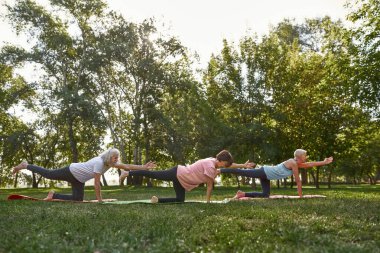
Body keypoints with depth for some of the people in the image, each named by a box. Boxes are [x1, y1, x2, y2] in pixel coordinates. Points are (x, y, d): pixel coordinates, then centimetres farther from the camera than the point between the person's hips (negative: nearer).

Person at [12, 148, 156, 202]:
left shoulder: (111, 163, -10)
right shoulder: (99, 162, -34)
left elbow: (127, 167, -14)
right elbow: (96, 183, -32)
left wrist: (144, 167, -22)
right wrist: (99, 200, -25)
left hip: (79, 180, 8)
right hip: (71, 171, -8)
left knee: (78, 199, 1)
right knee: (47, 174, 10)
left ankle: (53, 195, 19)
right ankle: (25, 166, 34)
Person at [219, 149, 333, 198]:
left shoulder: (297, 163, 12)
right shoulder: (293, 163, -16)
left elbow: (310, 164, 21)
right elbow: (298, 181, -12)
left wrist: (325, 162, 22)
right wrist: (300, 196, -6)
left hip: (266, 175, 9)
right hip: (264, 172, -9)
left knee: (265, 195, 7)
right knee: (241, 172, -7)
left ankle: (242, 194, 8)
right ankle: (219, 170, -2)